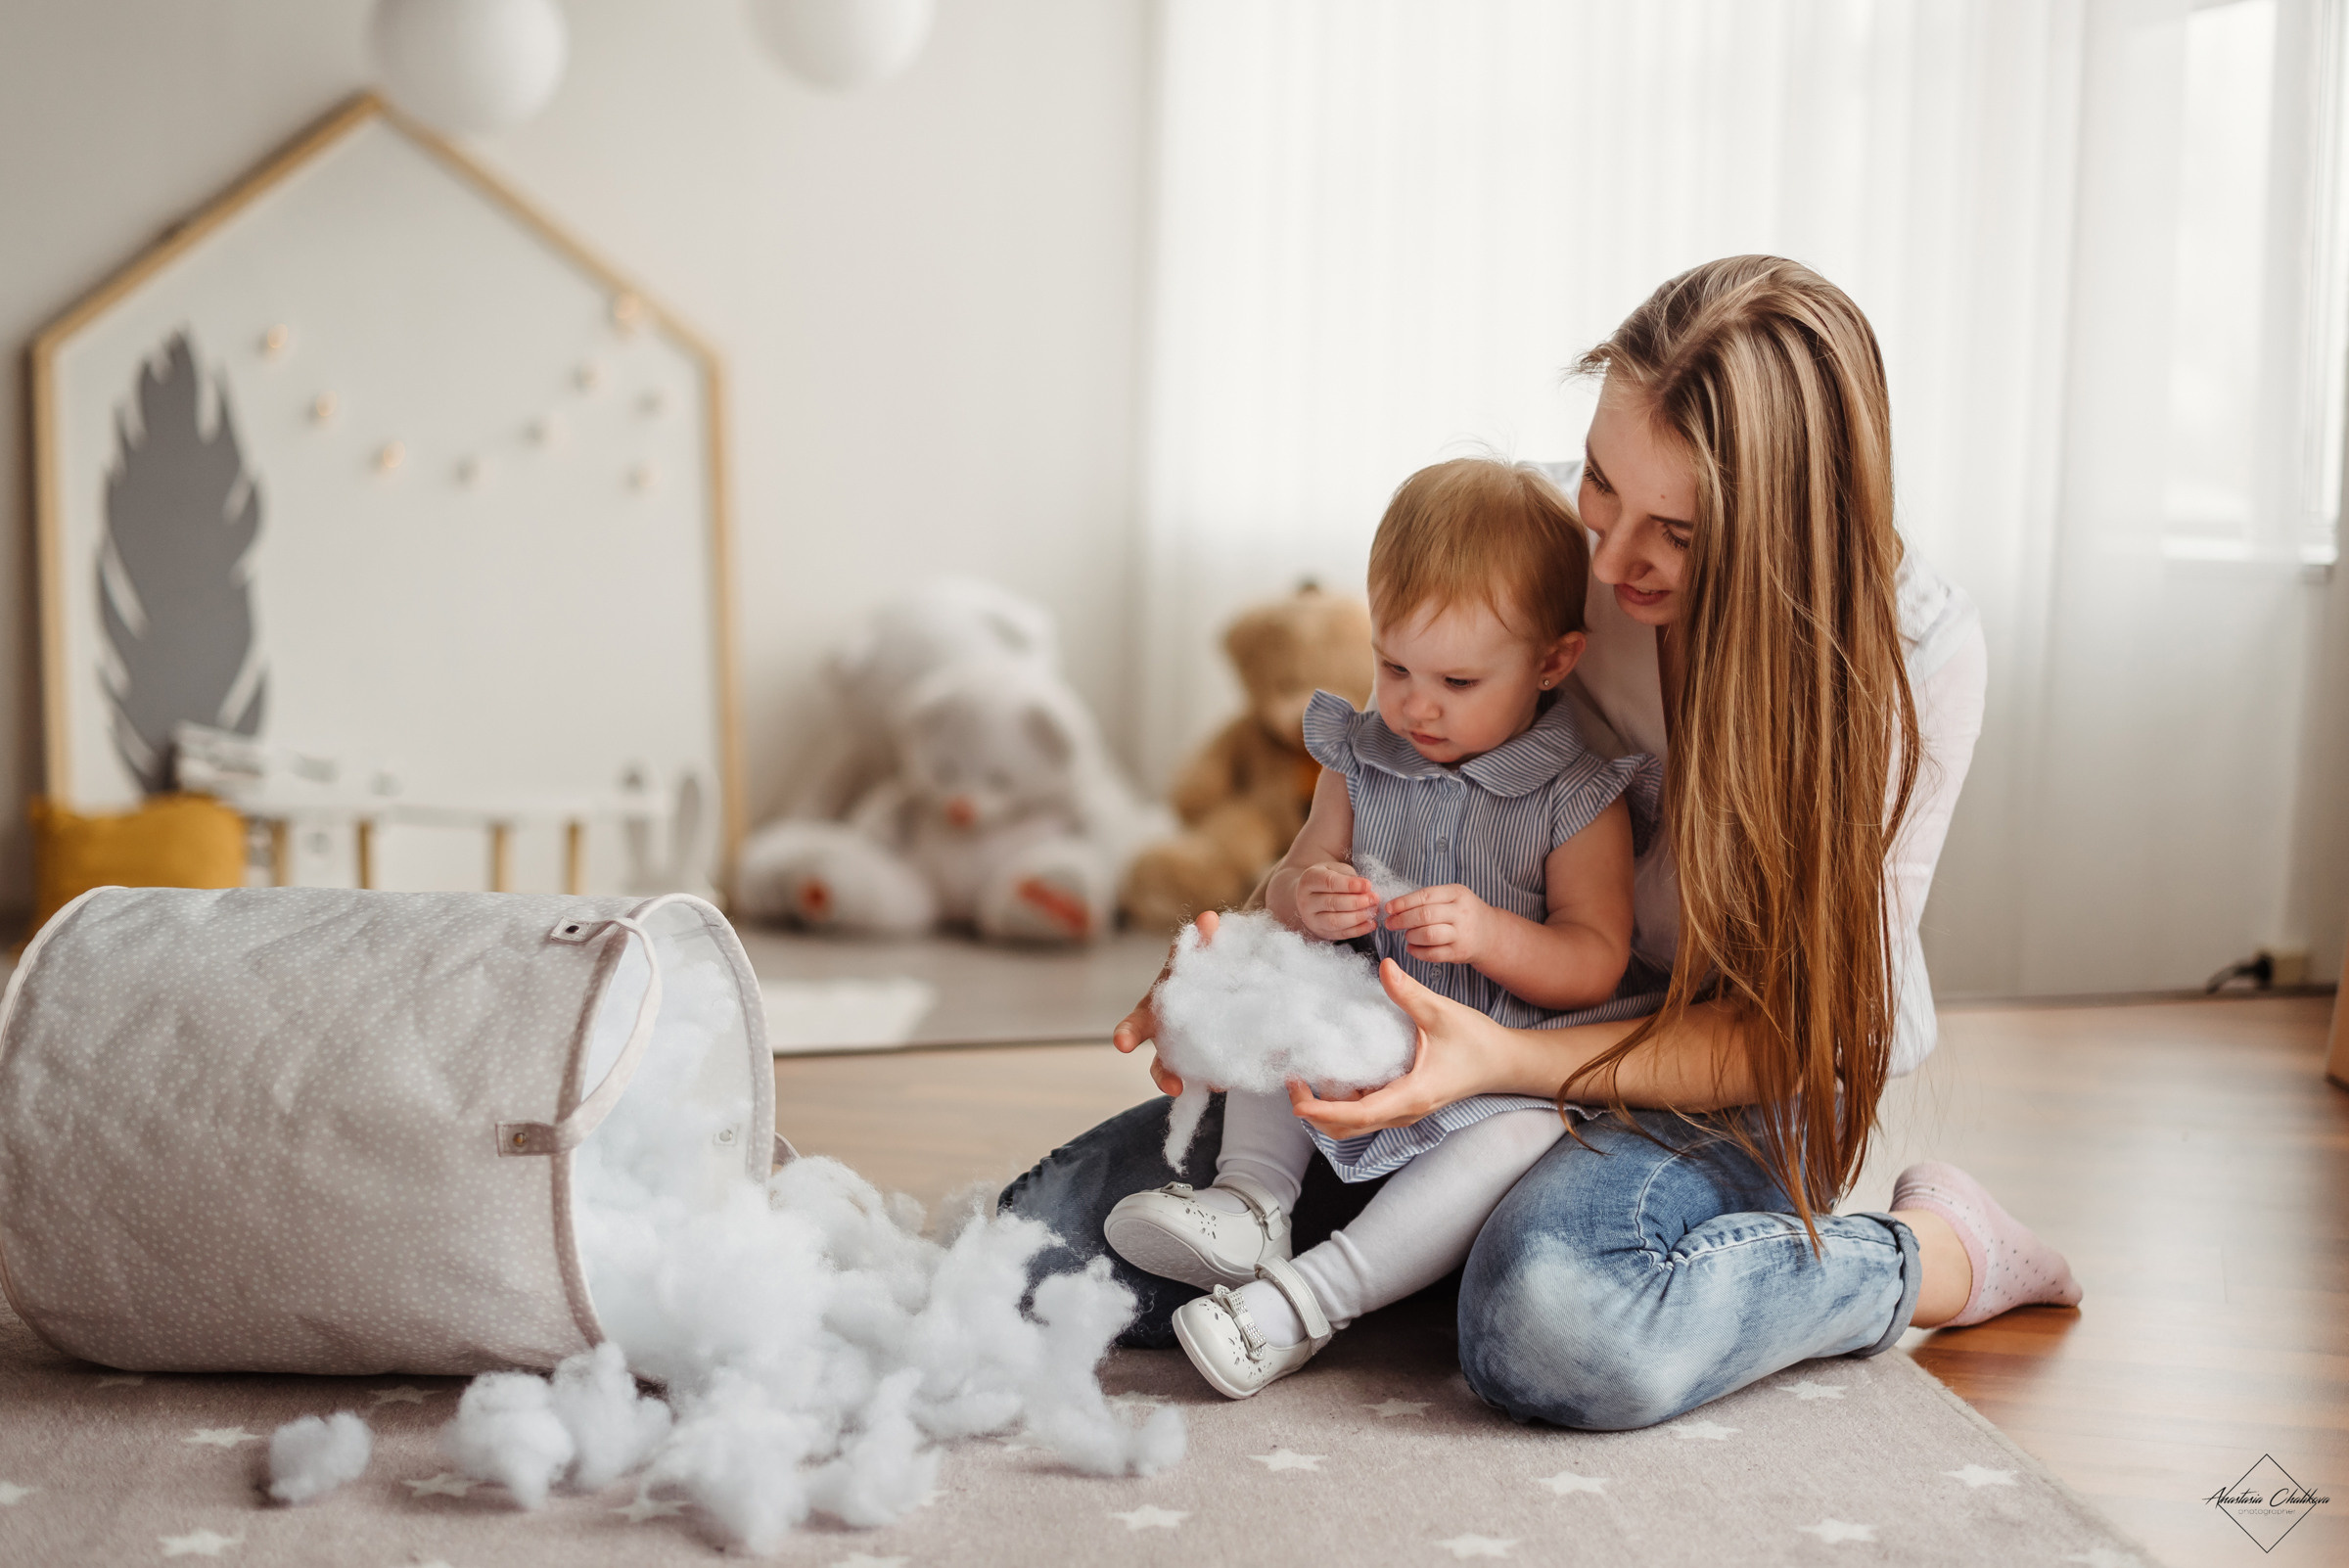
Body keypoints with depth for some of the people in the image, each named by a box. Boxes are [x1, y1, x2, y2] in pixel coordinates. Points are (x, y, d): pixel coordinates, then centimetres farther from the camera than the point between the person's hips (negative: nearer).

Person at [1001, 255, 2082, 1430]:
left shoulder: (1916, 656, -20)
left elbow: (1786, 1032, -18)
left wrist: (1505, 1061, -33)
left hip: (1721, 1093, -4)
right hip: (1488, 1026, 4)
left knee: (1552, 1328, -40)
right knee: (1051, 1229, -11)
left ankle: (1935, 1250, -9)